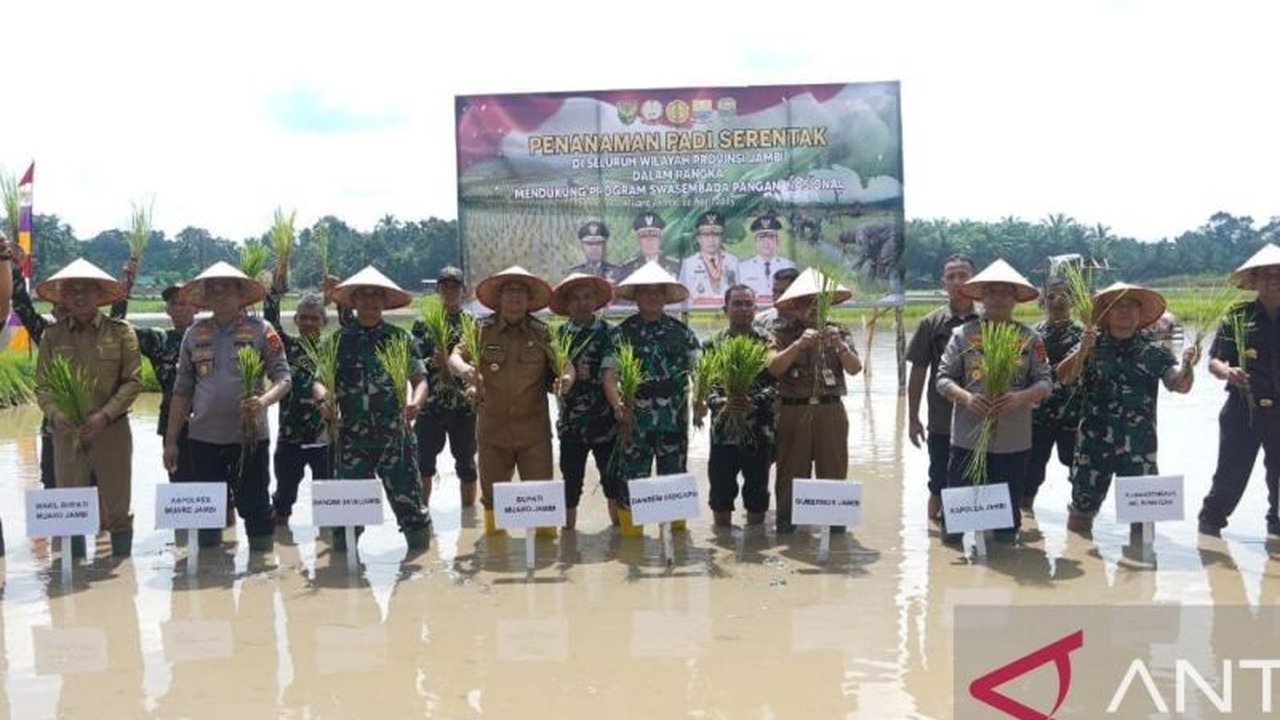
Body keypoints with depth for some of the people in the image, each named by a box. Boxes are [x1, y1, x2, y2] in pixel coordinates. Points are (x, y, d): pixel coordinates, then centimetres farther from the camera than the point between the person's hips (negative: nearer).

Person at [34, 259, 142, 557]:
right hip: (66, 432, 2)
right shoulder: (52, 336, 6)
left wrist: (104, 415, -15)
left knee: (117, 504, 6)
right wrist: (58, 416, -14)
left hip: (111, 430, -2)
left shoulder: (120, 332, 0)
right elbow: (42, 386, 4)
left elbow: (133, 381, -4)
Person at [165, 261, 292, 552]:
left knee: (254, 505, 2)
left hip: (250, 435, -3)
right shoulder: (194, 334, 8)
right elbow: (182, 391, 11)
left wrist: (263, 400, -24)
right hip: (203, 437, 3)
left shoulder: (260, 330, 0)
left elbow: (284, 378, -3)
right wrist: (171, 440, 8)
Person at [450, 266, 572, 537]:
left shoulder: (542, 333, 3)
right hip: (492, 429, 1)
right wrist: (464, 368, -29)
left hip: (533, 430, -1)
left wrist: (567, 376, -24)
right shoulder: (482, 330, 3)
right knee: (492, 493, 12)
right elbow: (454, 356, -6)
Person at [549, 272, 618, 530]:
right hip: (571, 422, 2)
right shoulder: (559, 335, 6)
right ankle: (568, 530, 19)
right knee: (571, 481, 8)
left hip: (605, 420, -1)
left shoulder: (609, 333, 0)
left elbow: (613, 373, -10)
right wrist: (570, 375, -14)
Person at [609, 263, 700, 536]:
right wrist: (619, 407, -22)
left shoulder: (681, 332, 8)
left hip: (674, 421, 2)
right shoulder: (622, 333, 3)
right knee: (631, 480, 0)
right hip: (635, 421, -2)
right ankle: (631, 531, 10)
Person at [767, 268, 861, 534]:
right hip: (793, 412, -1)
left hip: (831, 411, 2)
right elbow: (774, 368, -10)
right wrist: (799, 344, -21)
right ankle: (785, 526, 11)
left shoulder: (838, 332, 9)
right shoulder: (782, 333, 3)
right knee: (791, 473, 3)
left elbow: (855, 369, 0)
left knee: (834, 472, 6)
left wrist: (840, 345, -17)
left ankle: (836, 522, 16)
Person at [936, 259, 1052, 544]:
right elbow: (943, 378, 0)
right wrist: (966, 397, -19)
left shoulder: (1030, 338, 5)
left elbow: (1045, 382, 1)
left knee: (1009, 506, 12)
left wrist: (1020, 397, -19)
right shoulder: (963, 334, 3)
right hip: (968, 437, -1)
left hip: (1014, 441, 1)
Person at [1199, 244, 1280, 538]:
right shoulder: (1238, 316, -2)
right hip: (1243, 409, -2)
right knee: (1231, 473, -3)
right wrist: (1227, 372, -24)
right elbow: (1213, 361, -3)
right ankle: (1210, 522, 13)